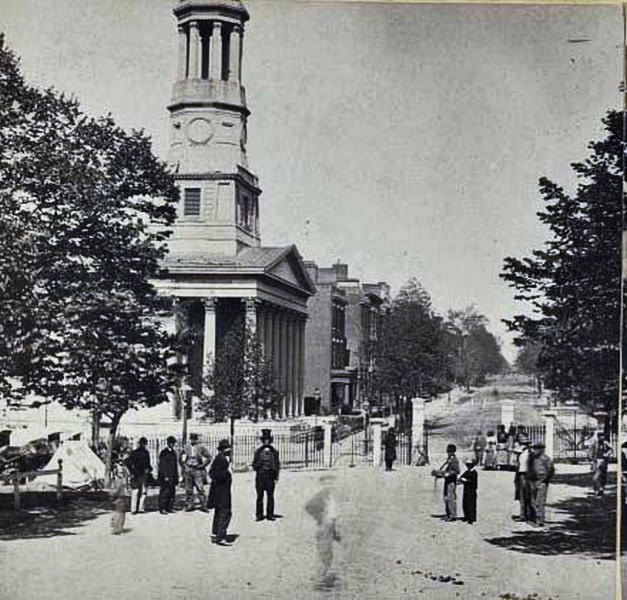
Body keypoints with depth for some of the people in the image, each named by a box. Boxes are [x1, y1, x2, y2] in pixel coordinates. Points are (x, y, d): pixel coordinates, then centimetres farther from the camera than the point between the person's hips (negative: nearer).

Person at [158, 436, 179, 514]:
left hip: (172, 476, 7)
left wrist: (176, 476, 15)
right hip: (165, 476, -7)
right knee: (164, 492, -7)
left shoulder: (173, 452, 15)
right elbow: (162, 465, -11)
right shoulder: (164, 453, -7)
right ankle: (162, 508, -3)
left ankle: (169, 507, 12)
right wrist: (165, 476, -16)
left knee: (172, 492, 5)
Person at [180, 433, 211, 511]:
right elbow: (181, 457, 22)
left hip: (198, 470, -3)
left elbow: (208, 457, -1)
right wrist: (184, 464, 10)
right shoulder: (186, 448, 5)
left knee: (200, 488, -7)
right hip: (188, 469, 3)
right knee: (188, 489, 6)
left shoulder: (201, 447, -5)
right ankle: (189, 505, 13)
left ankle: (203, 505, -2)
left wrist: (202, 465, -7)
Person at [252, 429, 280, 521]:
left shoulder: (274, 451, 9)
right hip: (260, 476, 0)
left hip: (270, 476, 0)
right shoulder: (258, 451, 9)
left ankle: (270, 514, 5)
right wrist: (259, 464, -13)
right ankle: (259, 515, 4)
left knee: (270, 496, 0)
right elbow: (254, 465, 9)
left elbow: (277, 465, 10)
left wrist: (276, 476, 1)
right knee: (260, 496, 0)